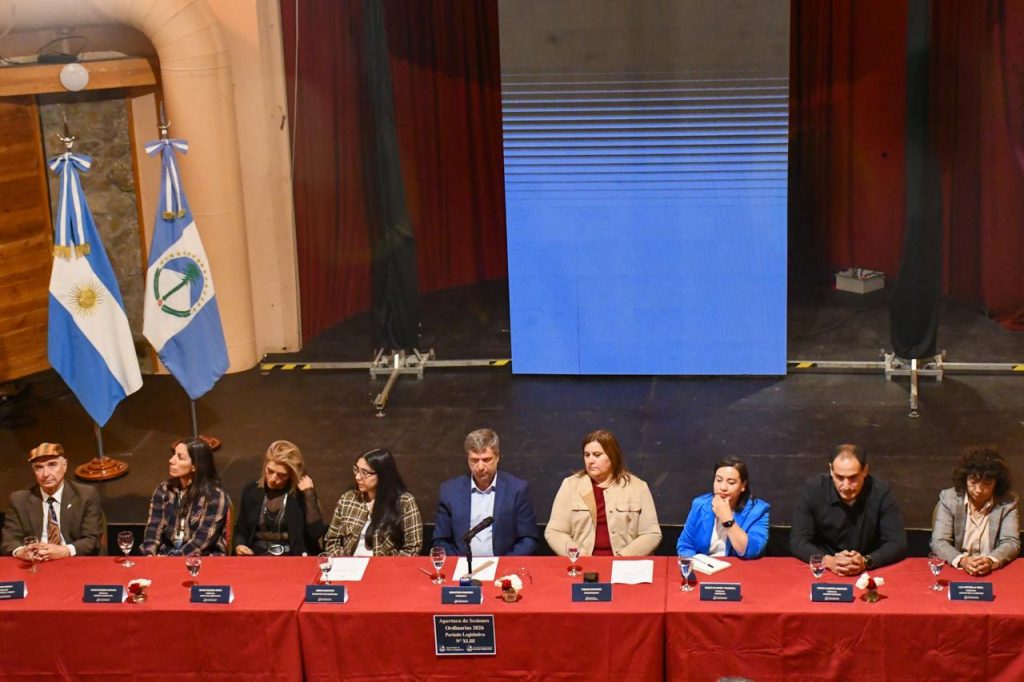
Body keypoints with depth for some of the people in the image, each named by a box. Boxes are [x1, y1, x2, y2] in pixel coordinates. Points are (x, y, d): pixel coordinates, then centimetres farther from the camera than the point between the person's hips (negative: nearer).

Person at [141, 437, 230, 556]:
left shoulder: (215, 495, -9)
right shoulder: (164, 490, 6)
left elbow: (202, 541, -14)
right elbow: (154, 528, 0)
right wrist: (150, 556, -19)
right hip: (166, 555, 4)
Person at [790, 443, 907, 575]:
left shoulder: (881, 492, -11)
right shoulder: (812, 490, -12)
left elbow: (898, 543, -10)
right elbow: (797, 541, -12)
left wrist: (866, 561, -27)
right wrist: (828, 561, -28)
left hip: (869, 573, 0)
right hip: (824, 572, 0)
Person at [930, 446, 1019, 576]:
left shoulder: (1007, 501, 0)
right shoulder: (948, 498, -1)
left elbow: (1011, 542, -4)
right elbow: (939, 542, -6)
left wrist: (991, 561, -24)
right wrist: (961, 560, -25)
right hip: (954, 571, 0)